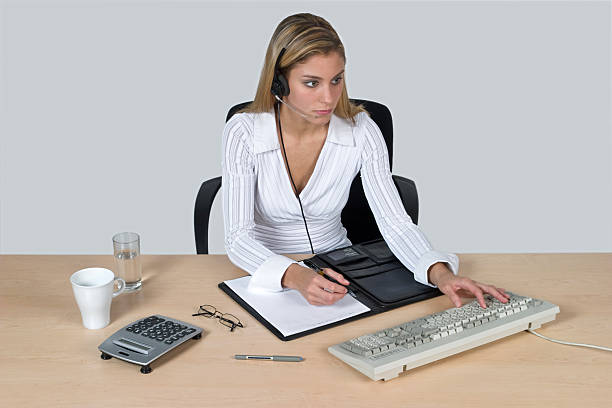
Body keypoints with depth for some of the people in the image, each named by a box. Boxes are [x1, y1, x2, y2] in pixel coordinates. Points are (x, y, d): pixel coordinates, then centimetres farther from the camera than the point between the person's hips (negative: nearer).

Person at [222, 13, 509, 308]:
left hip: (336, 270, 2)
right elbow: (238, 239, -22)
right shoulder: (243, 133, -18)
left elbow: (395, 223, -15)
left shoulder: (361, 132, -12)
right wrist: (294, 276, -42)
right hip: (265, 275, -1)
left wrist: (441, 274, -34)